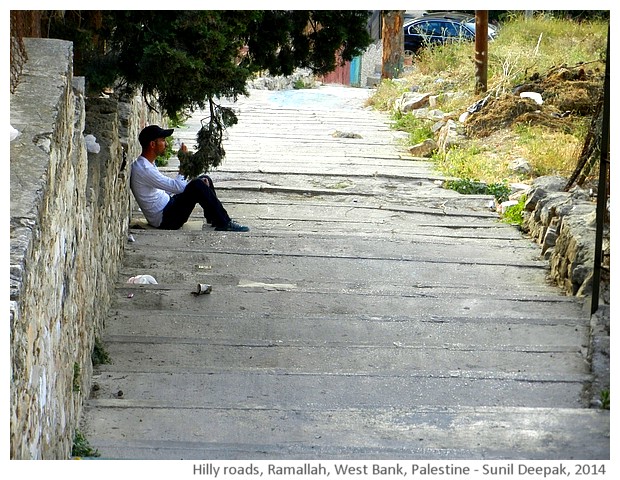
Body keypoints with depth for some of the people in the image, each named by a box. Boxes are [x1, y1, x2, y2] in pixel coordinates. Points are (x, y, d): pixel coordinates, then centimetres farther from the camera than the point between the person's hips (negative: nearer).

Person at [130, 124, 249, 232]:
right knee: (197, 185, -24)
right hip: (164, 219, -10)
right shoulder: (143, 169, -21)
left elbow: (169, 187, 16)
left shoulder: (148, 164, 12)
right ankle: (225, 223, -16)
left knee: (204, 180, 9)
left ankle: (215, 221, 12)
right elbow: (178, 187, -24)